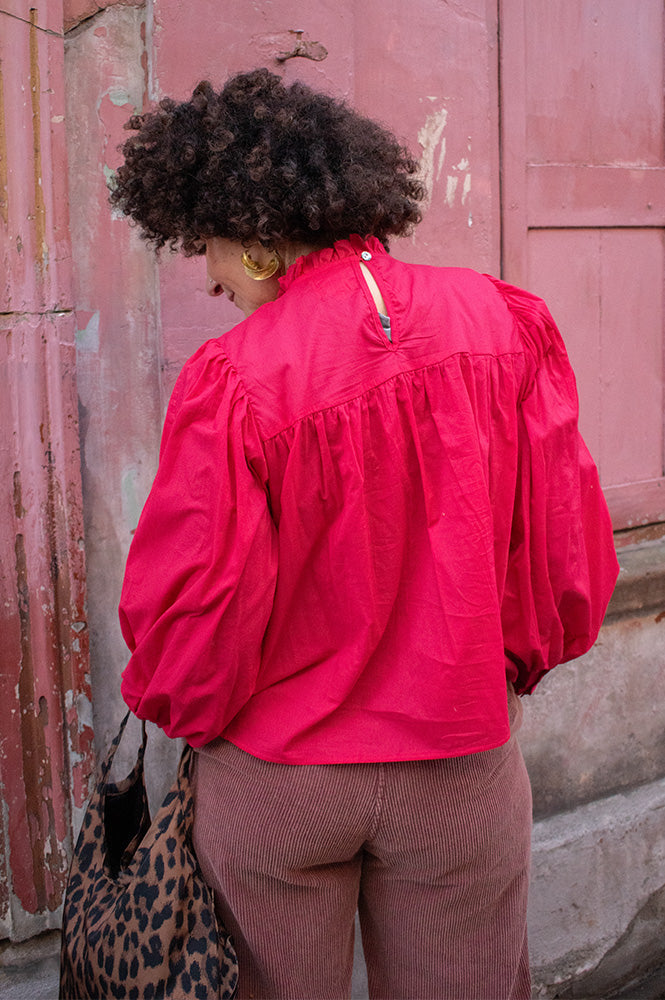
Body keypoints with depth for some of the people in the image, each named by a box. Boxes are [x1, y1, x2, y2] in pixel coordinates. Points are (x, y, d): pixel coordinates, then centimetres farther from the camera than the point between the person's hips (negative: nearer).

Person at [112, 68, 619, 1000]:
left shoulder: (231, 381, -20)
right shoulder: (503, 321, -9)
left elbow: (191, 613, -14)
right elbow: (569, 545, -4)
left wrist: (181, 707, 8)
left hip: (273, 776, -2)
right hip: (459, 762, 3)